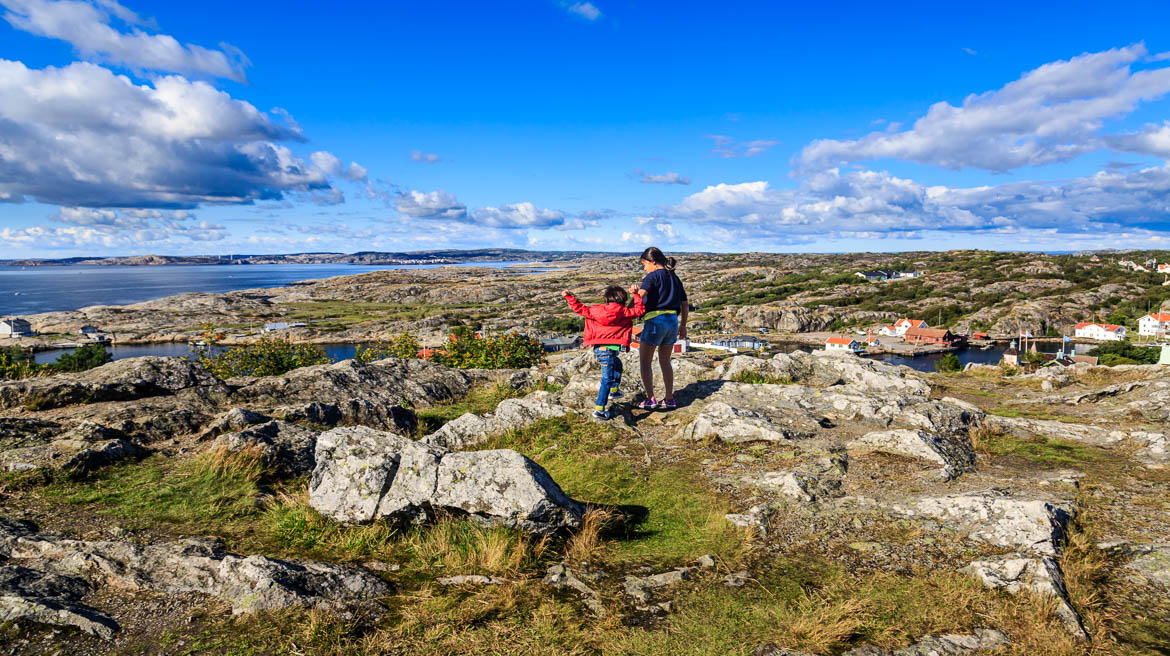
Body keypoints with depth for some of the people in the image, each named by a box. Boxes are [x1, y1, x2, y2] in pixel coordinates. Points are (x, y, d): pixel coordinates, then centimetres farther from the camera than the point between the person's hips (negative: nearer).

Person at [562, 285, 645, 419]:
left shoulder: (596, 310, 8)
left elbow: (581, 308, 10)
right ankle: (599, 409, -6)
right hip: (609, 349, -7)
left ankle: (613, 391, 50)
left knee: (617, 365, 34)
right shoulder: (623, 312, -2)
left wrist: (569, 297, 19)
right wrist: (636, 295, 16)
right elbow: (640, 310, 6)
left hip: (598, 348, 7)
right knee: (607, 380, -3)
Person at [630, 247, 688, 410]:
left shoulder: (653, 275, -5)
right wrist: (683, 325, 23)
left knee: (645, 361, 6)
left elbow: (641, 293, -28)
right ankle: (669, 399, 19)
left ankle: (650, 399, 3)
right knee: (665, 361, 19)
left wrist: (634, 291, -16)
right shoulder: (674, 278, 16)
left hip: (655, 321, -7)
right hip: (673, 321, 7)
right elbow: (685, 305, 18)